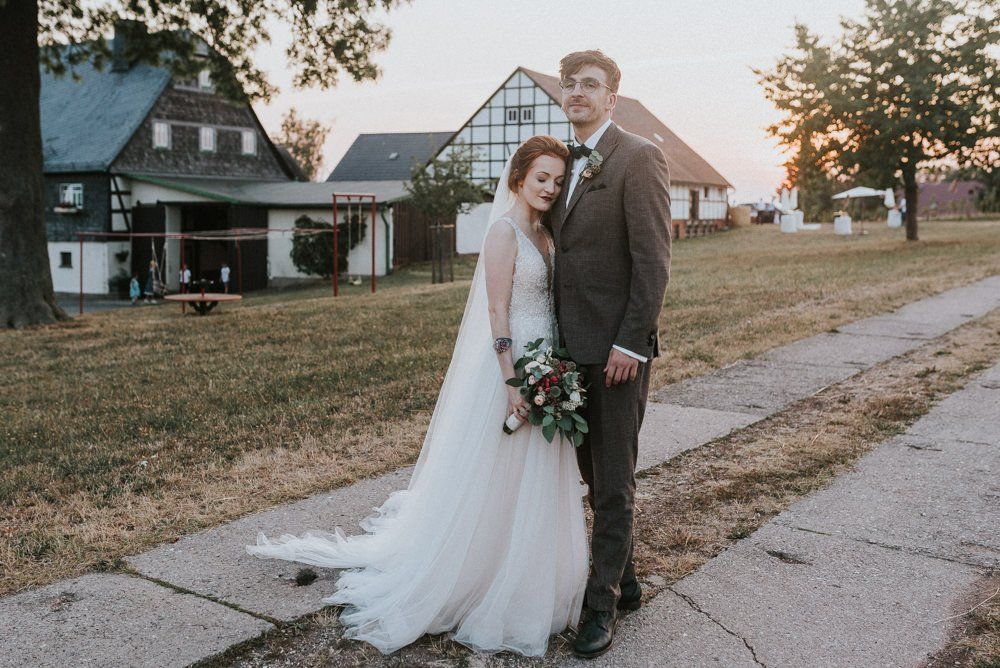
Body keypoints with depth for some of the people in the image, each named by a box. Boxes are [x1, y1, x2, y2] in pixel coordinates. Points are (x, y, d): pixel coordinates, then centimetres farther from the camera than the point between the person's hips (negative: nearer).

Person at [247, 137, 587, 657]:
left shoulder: (545, 234, 12)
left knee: (535, 486, 16)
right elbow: (497, 311, -17)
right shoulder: (504, 230, -13)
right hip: (512, 365, -8)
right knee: (495, 479, 2)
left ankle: (529, 585, 31)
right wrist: (512, 380, -22)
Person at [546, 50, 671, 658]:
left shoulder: (639, 157, -10)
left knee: (614, 483, 3)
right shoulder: (569, 164, 14)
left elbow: (654, 259, -15)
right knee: (594, 476, 17)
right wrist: (559, 340, 12)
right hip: (575, 346, 8)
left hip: (617, 348, -8)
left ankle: (605, 603, 16)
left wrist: (631, 344, -19)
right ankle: (623, 579, 32)